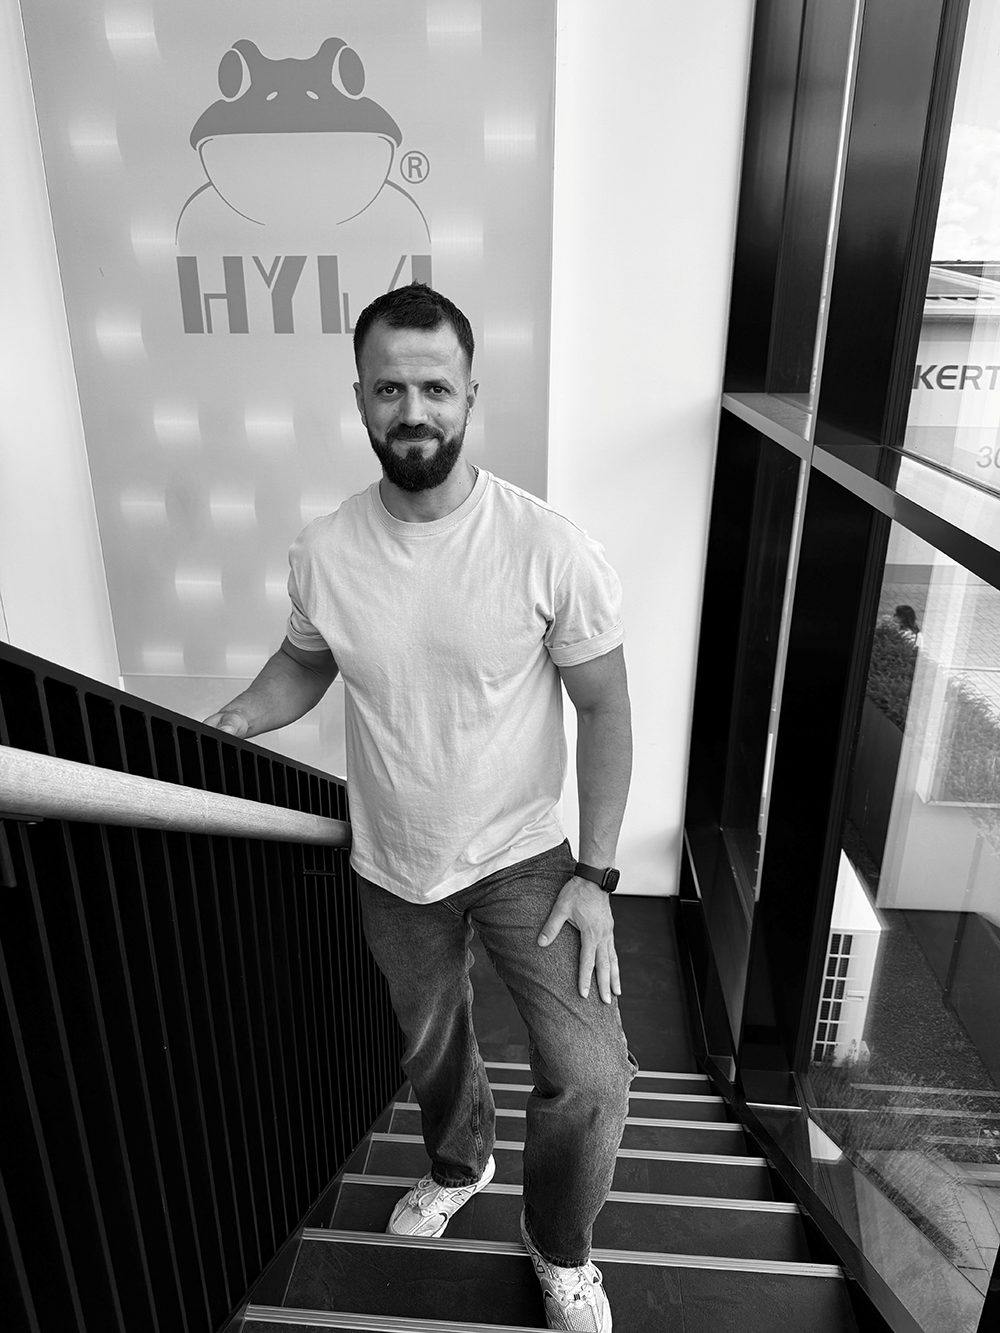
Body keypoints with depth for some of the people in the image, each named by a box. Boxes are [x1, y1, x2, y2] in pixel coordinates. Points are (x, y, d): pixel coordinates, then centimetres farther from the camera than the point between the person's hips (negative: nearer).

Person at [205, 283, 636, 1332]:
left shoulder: (548, 547, -21)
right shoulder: (324, 552, -12)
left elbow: (602, 707, -13)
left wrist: (594, 874, -13)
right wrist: (219, 730, -8)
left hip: (523, 857, -2)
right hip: (393, 869, 3)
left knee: (590, 1079, -7)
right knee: (429, 1045, 25)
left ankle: (559, 1245, 28)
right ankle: (458, 1163, 59)